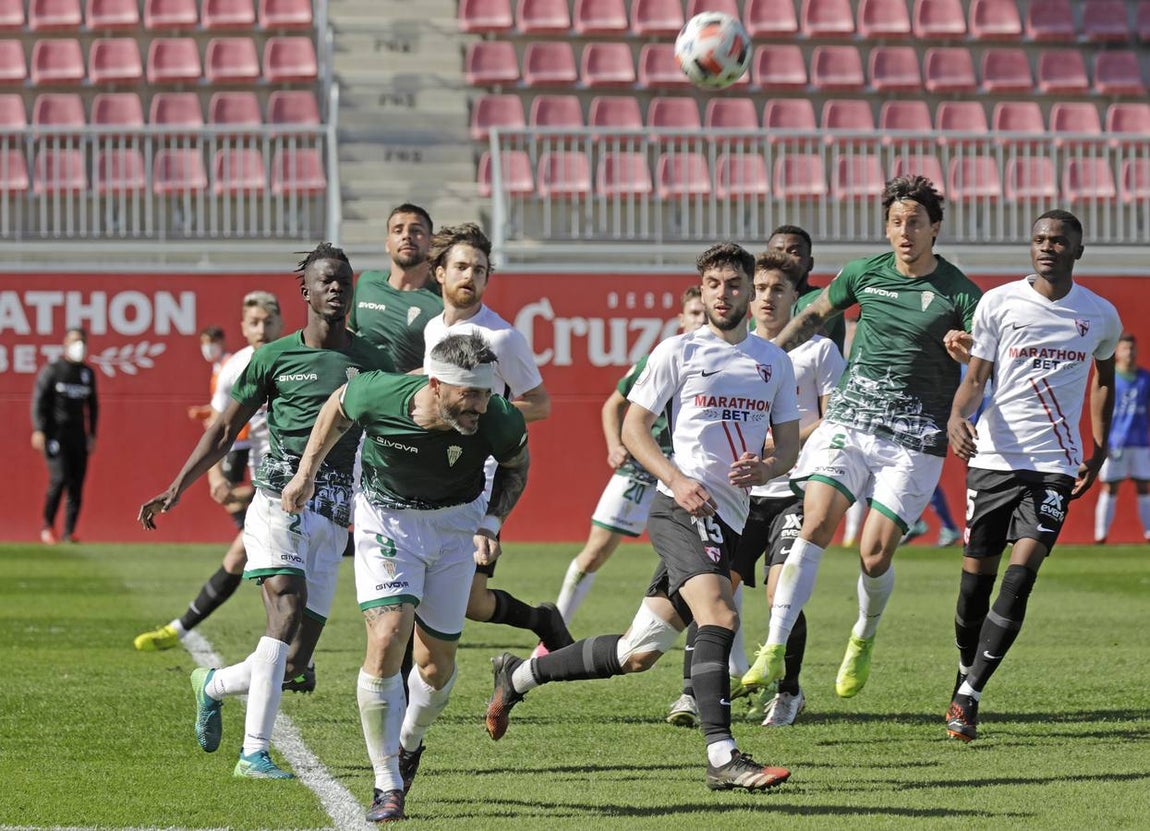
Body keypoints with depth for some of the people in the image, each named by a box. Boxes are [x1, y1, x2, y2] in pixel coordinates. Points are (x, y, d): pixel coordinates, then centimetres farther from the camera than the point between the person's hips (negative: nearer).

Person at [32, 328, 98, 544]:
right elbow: (38, 401, -5)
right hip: (56, 434, -5)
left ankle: (69, 532, 0)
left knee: (77, 484, -2)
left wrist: (92, 435, 15)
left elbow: (92, 405, 21)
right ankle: (48, 525, -1)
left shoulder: (88, 373, 14)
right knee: (59, 479, -16)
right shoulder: (52, 370, -1)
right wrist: (38, 430, -14)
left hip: (79, 435, 5)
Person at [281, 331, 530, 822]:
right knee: (387, 640, -19)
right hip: (386, 519, -2)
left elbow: (515, 466, -2)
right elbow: (337, 406, -4)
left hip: (457, 522, 2)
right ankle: (388, 787, -8)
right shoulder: (377, 396, -30)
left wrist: (491, 524, -15)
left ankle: (408, 745, 40)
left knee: (437, 662, 5)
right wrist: (306, 474, 1)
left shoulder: (500, 422, -27)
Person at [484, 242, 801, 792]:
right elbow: (633, 426, 1)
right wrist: (677, 480, -14)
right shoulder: (679, 351, 0)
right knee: (719, 616, -28)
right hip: (681, 510, -6)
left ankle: (519, 674, 27)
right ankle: (722, 758, -31)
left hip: (725, 523, 6)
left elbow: (789, 444, 17)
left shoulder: (774, 361, 15)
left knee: (637, 654, 9)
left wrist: (766, 468, -7)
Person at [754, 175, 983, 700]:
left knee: (874, 555, -6)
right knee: (815, 525, -16)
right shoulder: (864, 274, 6)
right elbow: (817, 313, 25)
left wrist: (969, 349, -26)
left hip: (914, 440, -2)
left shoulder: (959, 295, -4)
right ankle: (775, 651, -19)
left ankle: (864, 638, 26)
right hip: (848, 420, 2)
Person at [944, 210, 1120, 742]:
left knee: (1021, 575, -14)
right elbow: (975, 378, 0)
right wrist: (957, 417, -22)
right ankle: (966, 674, 28)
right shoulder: (999, 303, -1)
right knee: (976, 576, 3)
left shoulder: (1100, 316, 5)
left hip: (1055, 464, 0)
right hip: (994, 457, 0)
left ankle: (969, 696, -12)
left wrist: (1098, 450, 18)